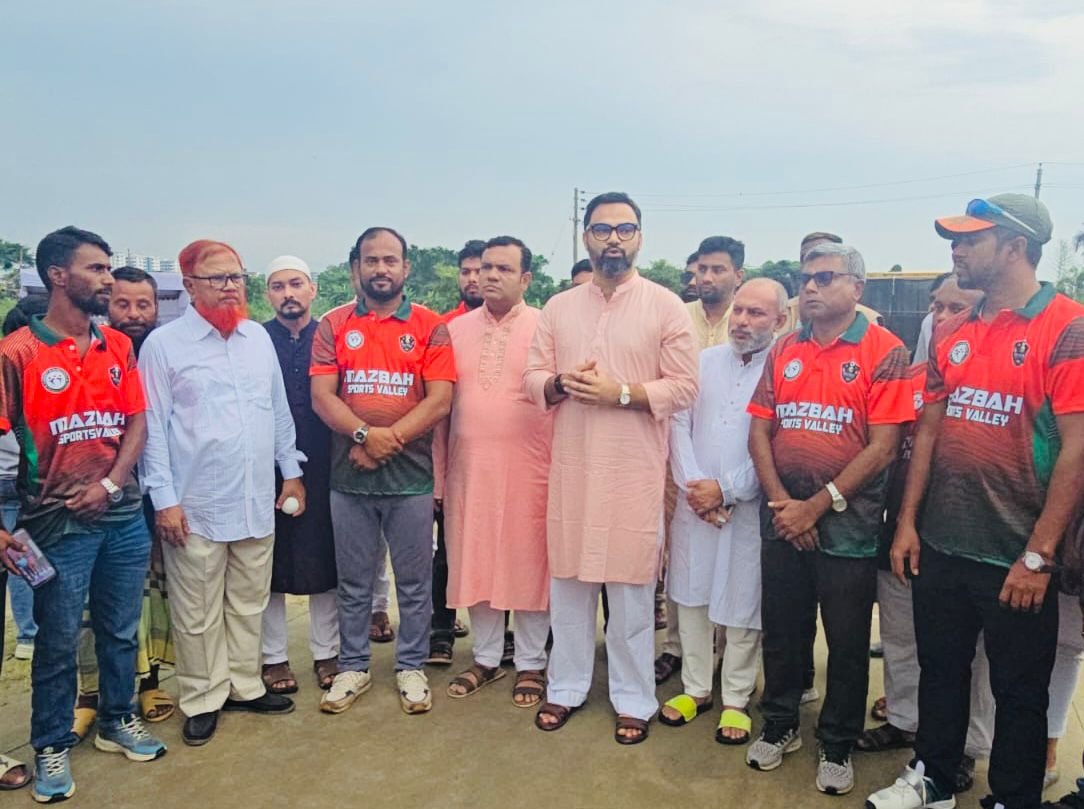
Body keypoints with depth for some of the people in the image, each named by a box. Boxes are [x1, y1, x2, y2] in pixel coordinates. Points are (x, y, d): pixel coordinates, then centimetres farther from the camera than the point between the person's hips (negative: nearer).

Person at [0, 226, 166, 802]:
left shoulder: (118, 346, 6)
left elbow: (137, 423, 5)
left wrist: (110, 483, -10)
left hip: (125, 517, 4)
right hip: (58, 523, -4)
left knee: (120, 630, 16)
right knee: (58, 641, 8)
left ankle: (117, 721, 35)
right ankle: (52, 746, 26)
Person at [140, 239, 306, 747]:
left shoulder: (259, 337, 8)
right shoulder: (163, 343, -6)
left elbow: (279, 409, 13)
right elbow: (153, 427, -7)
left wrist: (290, 471, 11)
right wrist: (164, 499, -10)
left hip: (257, 500, 4)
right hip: (196, 506, -4)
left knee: (249, 602, 16)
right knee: (198, 613, 8)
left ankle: (244, 686, 31)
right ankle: (202, 700, 24)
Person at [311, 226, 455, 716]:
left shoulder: (430, 327, 1)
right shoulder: (333, 326, 4)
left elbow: (440, 400, -7)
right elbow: (321, 397, -4)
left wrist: (389, 440, -15)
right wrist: (365, 434, -20)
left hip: (411, 475, -1)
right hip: (348, 476, 1)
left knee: (414, 580, 10)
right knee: (353, 582, 13)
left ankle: (411, 667, 26)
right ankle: (353, 668, 29)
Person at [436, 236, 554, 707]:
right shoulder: (455, 330, 9)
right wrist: (439, 469, 7)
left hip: (529, 470, -3)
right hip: (468, 470, 4)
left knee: (528, 566, 6)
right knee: (475, 565, 11)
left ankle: (531, 664, 23)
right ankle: (487, 659, 29)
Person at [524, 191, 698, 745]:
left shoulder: (666, 306, -1)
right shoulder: (558, 308, 10)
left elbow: (683, 386, -5)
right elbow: (532, 377, 9)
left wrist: (621, 393, -17)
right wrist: (561, 384, -13)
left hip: (635, 470, -3)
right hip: (571, 466, 3)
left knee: (632, 587, 5)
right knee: (567, 579, 12)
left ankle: (633, 699, 22)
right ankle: (566, 687, 29)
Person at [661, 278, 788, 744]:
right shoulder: (705, 361, 8)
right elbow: (680, 423, 4)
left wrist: (725, 489, -13)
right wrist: (693, 484, -7)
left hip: (749, 507, -4)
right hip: (694, 500, 4)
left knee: (742, 601, 5)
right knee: (691, 593, 11)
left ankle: (736, 699, 22)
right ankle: (695, 688, 27)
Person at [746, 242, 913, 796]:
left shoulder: (884, 352, -7)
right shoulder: (784, 350, 7)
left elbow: (882, 447, -13)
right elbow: (759, 429, 5)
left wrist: (818, 506, -14)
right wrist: (782, 501, -8)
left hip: (847, 525, -4)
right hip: (783, 520, 4)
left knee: (847, 643, 9)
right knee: (781, 631, 15)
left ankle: (837, 746, 28)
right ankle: (780, 725, 35)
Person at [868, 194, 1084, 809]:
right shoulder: (953, 335, 8)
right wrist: (907, 522, 6)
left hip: (1016, 556, -5)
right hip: (940, 546, 6)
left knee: (1019, 692, 12)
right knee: (940, 670, 19)